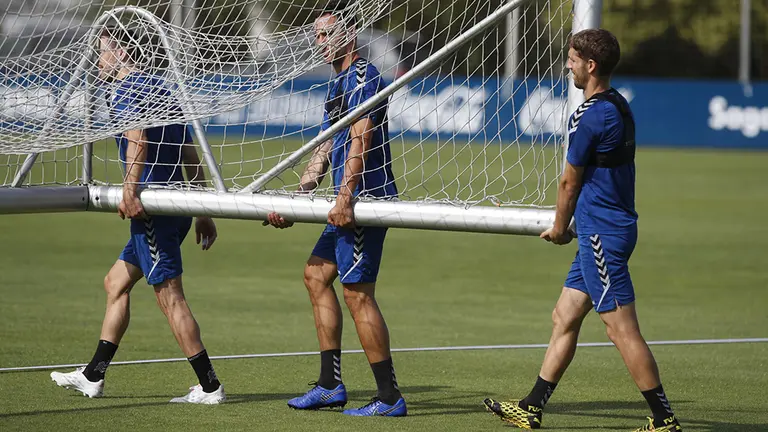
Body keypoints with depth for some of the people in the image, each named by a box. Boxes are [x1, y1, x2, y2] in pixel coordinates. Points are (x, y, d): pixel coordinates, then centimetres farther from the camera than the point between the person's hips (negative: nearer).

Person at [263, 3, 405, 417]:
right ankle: (330, 385, 19)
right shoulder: (338, 84, 21)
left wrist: (345, 197, -29)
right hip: (349, 202, 11)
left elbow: (360, 140, -21)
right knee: (316, 274, 16)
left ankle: (390, 397, -8)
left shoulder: (363, 75, -11)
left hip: (364, 197, -11)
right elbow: (324, 149, 23)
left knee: (357, 291, -11)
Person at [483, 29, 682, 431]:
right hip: (604, 230, 10)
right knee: (564, 318, 13)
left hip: (602, 233, -10)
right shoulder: (618, 107, 13)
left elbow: (570, 180, -6)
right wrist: (572, 225, 22)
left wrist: (559, 227, 10)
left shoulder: (591, 117, -17)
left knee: (622, 330, -8)